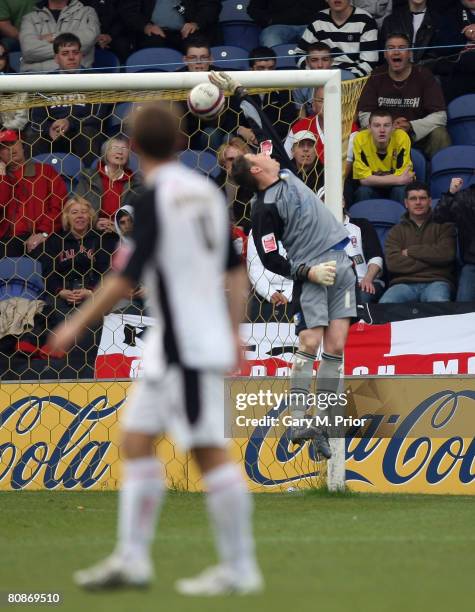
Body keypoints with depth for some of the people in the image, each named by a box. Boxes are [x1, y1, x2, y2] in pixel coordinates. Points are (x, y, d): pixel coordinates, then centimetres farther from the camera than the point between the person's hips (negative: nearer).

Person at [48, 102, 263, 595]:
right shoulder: (206, 192, 10)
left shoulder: (154, 199, -14)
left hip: (186, 346, -9)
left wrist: (77, 325, -7)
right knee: (136, 439, 12)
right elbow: (235, 271, 14)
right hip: (171, 347, 9)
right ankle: (132, 559, 12)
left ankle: (239, 569, -2)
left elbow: (127, 278, -16)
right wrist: (234, 336, 23)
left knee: (210, 452, -5)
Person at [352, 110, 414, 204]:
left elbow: (401, 175, -19)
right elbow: (364, 179, -23)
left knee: (401, 191, -31)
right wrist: (399, 180, -28)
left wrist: (374, 179, -25)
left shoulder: (402, 138, -21)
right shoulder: (360, 139, -21)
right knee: (363, 191, -30)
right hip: (372, 189, 0)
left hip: (396, 187, 0)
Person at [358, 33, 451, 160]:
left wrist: (411, 126, -26)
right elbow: (364, 116, -2)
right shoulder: (377, 77, 2)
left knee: (439, 134, -30)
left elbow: (440, 116, -11)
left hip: (419, 135, -1)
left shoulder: (424, 75, -4)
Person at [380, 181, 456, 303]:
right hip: (404, 283, 1)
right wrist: (431, 259, -3)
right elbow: (392, 262, 0)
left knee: (440, 305, -39)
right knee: (385, 304, -33)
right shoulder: (397, 231, 18)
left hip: (436, 282, -1)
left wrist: (410, 251, 2)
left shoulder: (442, 225, 14)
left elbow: (446, 254, -4)